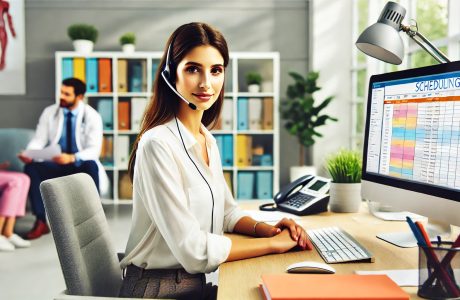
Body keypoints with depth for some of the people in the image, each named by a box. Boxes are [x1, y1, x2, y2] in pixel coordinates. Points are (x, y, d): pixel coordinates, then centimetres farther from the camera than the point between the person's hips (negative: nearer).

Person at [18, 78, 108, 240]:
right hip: (54, 164, 3)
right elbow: (38, 140, -2)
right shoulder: (49, 112, 1)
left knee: (91, 166, -37)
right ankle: (42, 221, -19)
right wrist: (28, 153, -26)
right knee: (31, 167, -27)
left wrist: (72, 158, -36)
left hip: (80, 166, -2)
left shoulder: (92, 116, -9)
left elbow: (94, 150, -17)